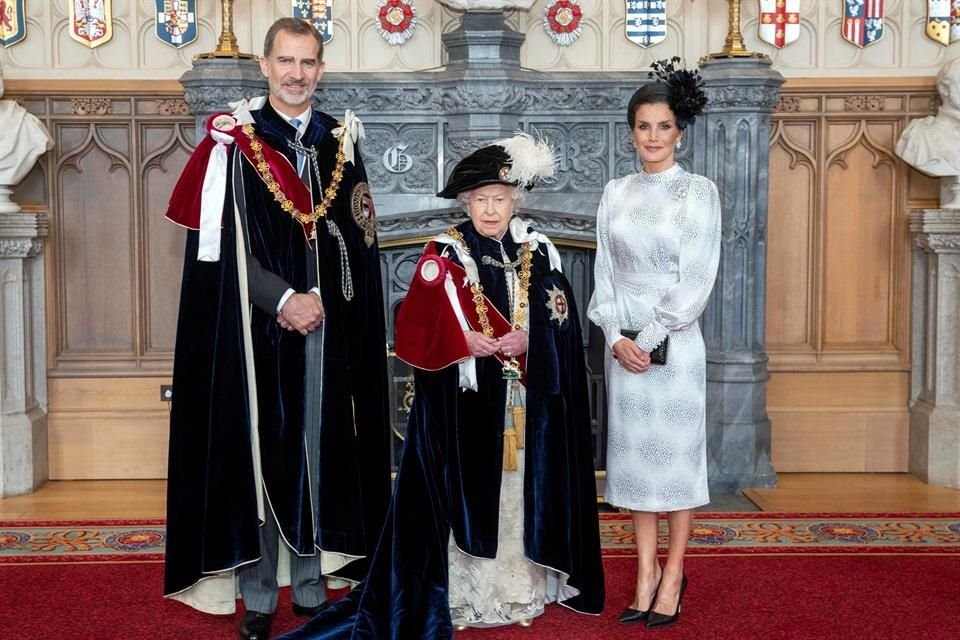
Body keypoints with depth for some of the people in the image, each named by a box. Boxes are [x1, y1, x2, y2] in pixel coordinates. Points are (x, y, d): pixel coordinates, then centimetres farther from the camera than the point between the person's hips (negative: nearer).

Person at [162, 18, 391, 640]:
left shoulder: (342, 141, 9)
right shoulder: (234, 141, 0)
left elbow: (360, 244, 8)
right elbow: (223, 245, -7)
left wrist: (319, 300, -5)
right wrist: (284, 299, -15)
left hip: (328, 328, 3)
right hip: (257, 329, -3)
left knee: (320, 453, 7)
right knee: (258, 455, 2)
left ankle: (311, 585, 20)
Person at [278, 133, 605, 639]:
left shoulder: (540, 253, 7)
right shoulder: (444, 253, -1)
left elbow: (561, 322, 1)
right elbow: (420, 325, -8)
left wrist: (527, 339, -17)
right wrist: (465, 340, -24)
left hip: (528, 398, 3)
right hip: (464, 398, -3)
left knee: (523, 486, 8)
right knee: (466, 489, -1)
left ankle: (522, 586, 19)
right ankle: (463, 592, 7)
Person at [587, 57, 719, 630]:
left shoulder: (698, 191, -4)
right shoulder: (617, 193, 8)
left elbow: (696, 280, -9)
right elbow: (604, 272, 5)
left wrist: (651, 337, -13)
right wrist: (617, 336, -7)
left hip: (675, 342, -4)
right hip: (624, 343, 4)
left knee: (678, 452, 3)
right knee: (635, 453, 8)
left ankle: (674, 573, 15)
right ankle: (647, 570, 19)